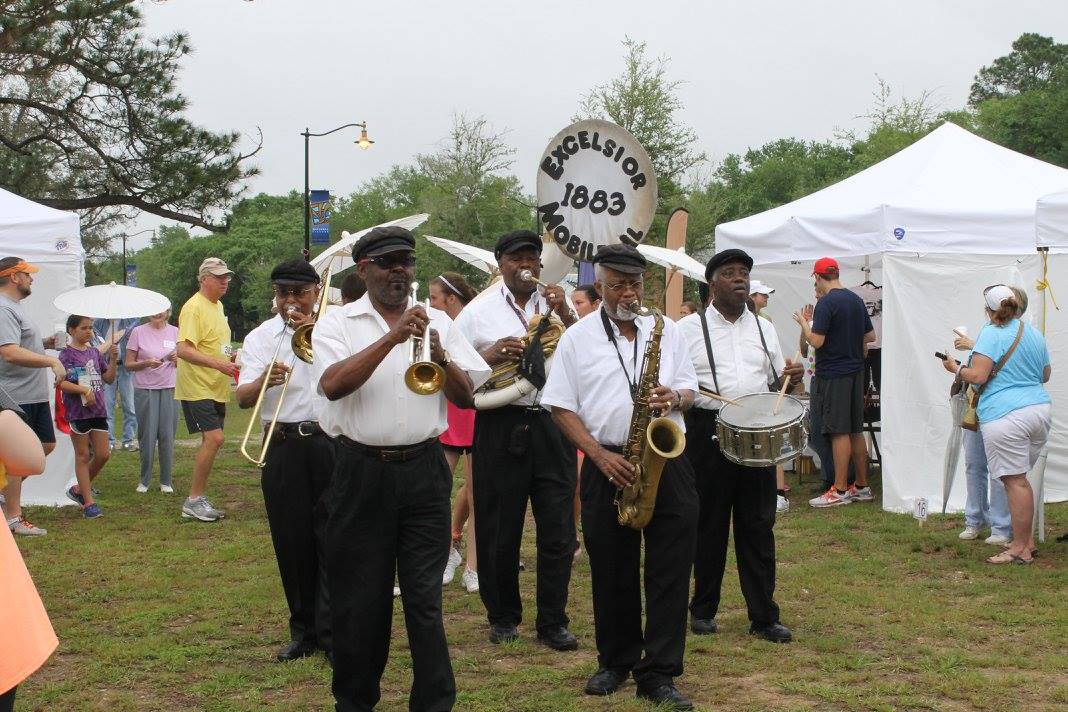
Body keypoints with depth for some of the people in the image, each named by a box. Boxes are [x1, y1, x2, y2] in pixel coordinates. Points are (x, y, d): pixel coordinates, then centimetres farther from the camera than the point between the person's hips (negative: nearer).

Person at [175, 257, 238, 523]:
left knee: (211, 441, 9)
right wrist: (218, 364, -32)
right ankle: (193, 500, -10)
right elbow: (183, 350, -25)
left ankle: (199, 500, 17)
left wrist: (230, 362, 11)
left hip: (216, 388, 9)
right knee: (214, 438, -18)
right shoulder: (193, 307, -14)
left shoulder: (218, 306, 16)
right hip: (197, 388, -9)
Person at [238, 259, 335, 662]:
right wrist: (263, 381, -24)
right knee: (292, 542, 5)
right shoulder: (261, 338, 9)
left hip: (331, 443, -2)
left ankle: (332, 631, 1)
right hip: (284, 446, 2)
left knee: (332, 539, -4)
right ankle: (303, 631, 17)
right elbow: (243, 398, -2)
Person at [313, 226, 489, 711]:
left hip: (423, 469, 1)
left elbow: (467, 398, 8)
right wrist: (393, 337, -21)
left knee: (425, 597, 2)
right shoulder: (338, 322, 2)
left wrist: (441, 358, -11)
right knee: (359, 598, 7)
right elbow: (332, 385, -16)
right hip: (362, 471, -1)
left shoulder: (437, 321, 10)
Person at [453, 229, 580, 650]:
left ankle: (552, 622, 11)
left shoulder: (556, 306, 10)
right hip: (499, 429, -1)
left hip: (552, 425, 1)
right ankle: (503, 617, 22)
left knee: (558, 529, 1)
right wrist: (489, 357, -11)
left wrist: (565, 316, -11)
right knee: (499, 530, 6)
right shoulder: (479, 312, 7)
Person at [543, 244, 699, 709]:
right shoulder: (577, 338, 3)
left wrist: (675, 398, -11)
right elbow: (561, 407, 0)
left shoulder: (666, 331, 10)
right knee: (612, 574, 8)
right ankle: (615, 662, 26)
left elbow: (689, 389, 14)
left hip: (668, 463, 1)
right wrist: (600, 456, -12)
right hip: (608, 466, -1)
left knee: (670, 572, -2)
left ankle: (658, 674, 4)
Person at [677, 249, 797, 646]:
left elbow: (778, 378, 21)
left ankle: (764, 616, 9)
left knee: (758, 525, 4)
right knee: (709, 524, 5)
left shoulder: (764, 327, 15)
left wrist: (792, 376, -2)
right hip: (708, 431, -3)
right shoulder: (689, 327, 2)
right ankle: (703, 610, 19)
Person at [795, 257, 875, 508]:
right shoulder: (857, 300, 10)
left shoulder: (826, 303, -14)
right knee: (856, 431, 13)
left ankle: (840, 491, -2)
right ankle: (862, 487, 18)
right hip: (856, 371, 8)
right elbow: (870, 336, 16)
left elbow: (816, 341, -18)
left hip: (833, 375, -8)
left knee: (839, 432, -5)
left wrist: (803, 323, -2)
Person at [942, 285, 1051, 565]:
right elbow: (1045, 375, 25)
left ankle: (1020, 549, -2)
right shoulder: (1035, 334, 14)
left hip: (1005, 415, -8)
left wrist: (955, 368, 3)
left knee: (1015, 481, -5)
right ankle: (1028, 541, 19)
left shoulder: (992, 334, -9)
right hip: (1041, 409, 8)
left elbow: (978, 376, -15)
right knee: (1020, 478, 16)